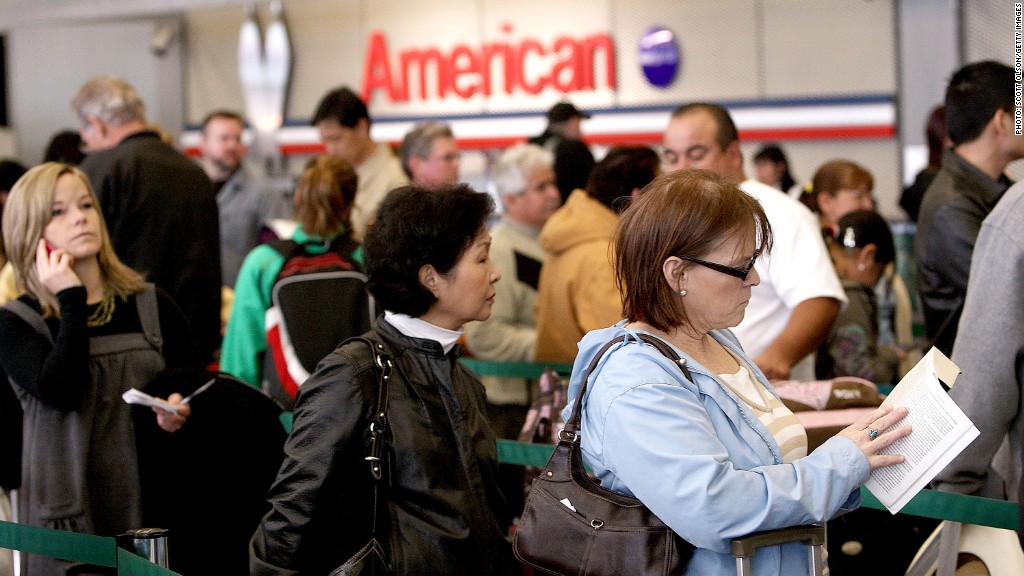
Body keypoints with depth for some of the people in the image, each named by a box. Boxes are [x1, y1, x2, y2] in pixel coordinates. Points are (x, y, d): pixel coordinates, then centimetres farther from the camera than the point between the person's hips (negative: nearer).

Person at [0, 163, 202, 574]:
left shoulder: (153, 306, 9)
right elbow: (61, 391, -17)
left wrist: (180, 410, -11)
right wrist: (72, 300, -9)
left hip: (153, 507, 3)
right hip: (71, 515, -2)